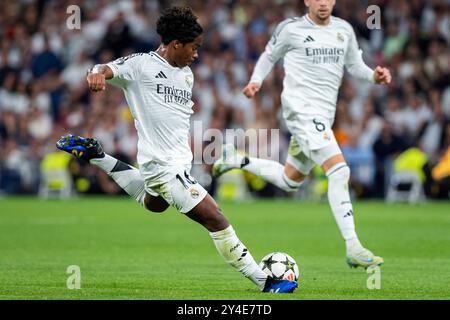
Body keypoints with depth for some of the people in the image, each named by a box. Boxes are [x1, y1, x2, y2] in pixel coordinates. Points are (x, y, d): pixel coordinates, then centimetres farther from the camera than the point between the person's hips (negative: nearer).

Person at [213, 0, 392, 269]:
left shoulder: (344, 30, 11)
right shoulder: (291, 29, -3)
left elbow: (355, 65, 19)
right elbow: (270, 55, 12)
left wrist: (374, 76, 0)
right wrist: (256, 81, -3)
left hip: (324, 115, 7)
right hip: (301, 108, -7)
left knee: (290, 181, 19)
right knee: (339, 171, -22)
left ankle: (237, 160, 39)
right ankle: (353, 248, -23)